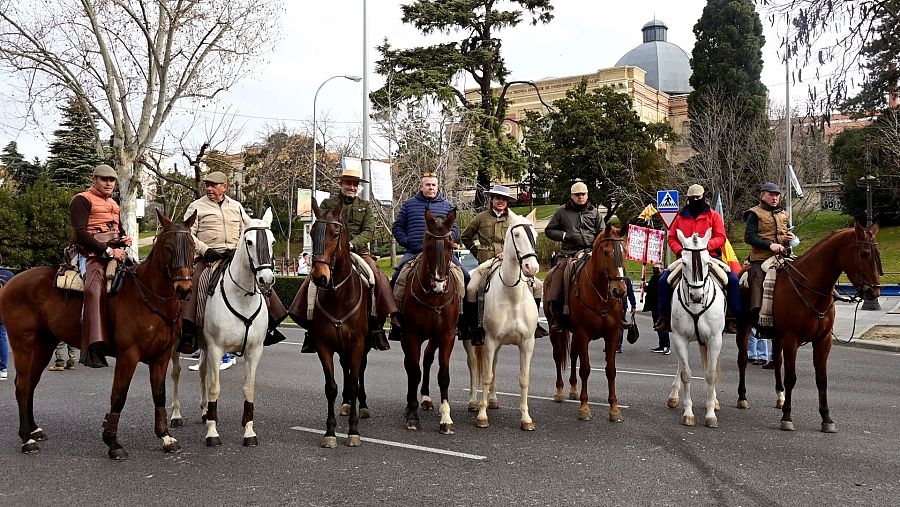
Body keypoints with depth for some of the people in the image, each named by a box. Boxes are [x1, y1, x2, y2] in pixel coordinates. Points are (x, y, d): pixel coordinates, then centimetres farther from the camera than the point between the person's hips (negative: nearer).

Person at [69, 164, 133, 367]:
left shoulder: (114, 204, 27)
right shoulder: (81, 200, 2)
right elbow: (81, 233, -10)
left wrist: (126, 239, 11)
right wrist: (108, 250, -17)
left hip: (116, 253, 9)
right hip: (93, 254, -8)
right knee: (95, 289, -29)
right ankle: (94, 348, -36)